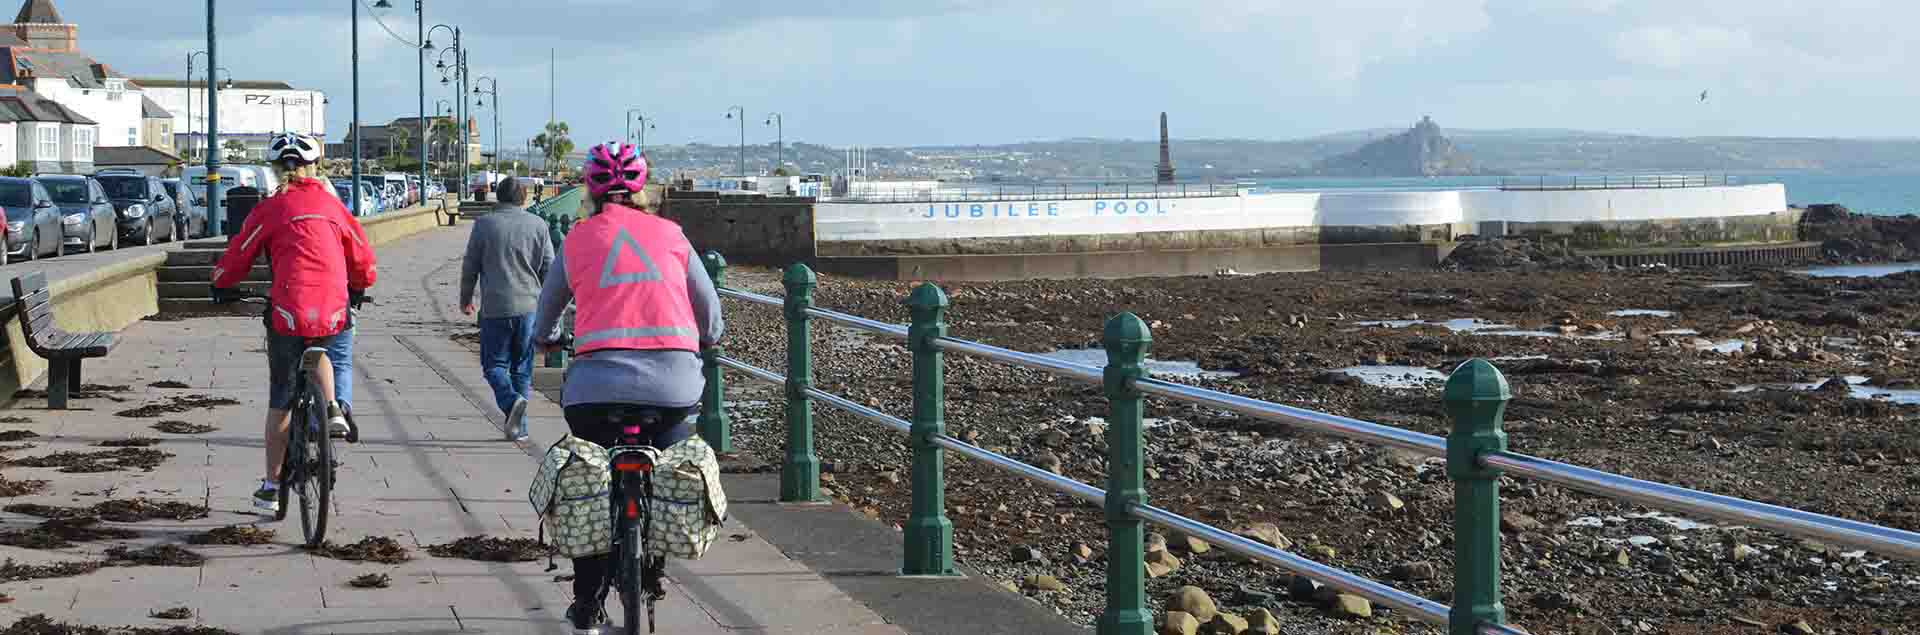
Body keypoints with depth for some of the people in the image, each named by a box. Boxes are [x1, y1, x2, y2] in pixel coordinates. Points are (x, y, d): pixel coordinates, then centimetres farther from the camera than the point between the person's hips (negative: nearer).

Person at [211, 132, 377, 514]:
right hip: (334, 309, 2)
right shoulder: (331, 205, 12)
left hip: (288, 312, -2)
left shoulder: (270, 209, 4)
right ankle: (337, 408, 6)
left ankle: (271, 486, 15)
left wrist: (222, 286, 27)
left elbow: (237, 256, 6)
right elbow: (362, 256, 20)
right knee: (335, 355, 35)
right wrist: (359, 289, 39)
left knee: (280, 399, 12)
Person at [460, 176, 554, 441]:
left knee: (494, 364, 7)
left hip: (495, 307, -2)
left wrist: (465, 298, 18)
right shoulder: (537, 225, 3)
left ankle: (511, 400, -20)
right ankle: (518, 427, 10)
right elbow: (549, 268, 6)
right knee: (522, 368, 10)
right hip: (529, 307, 2)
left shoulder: (484, 224, -2)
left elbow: (470, 266, 3)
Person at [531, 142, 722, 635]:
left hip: (600, 378, 0)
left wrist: (544, 338, 47)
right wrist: (709, 336, 45)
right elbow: (708, 305, 22)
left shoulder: (578, 239, 10)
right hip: (673, 379, 1)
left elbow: (549, 304, 24)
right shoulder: (670, 234, 12)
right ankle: (653, 570, 26)